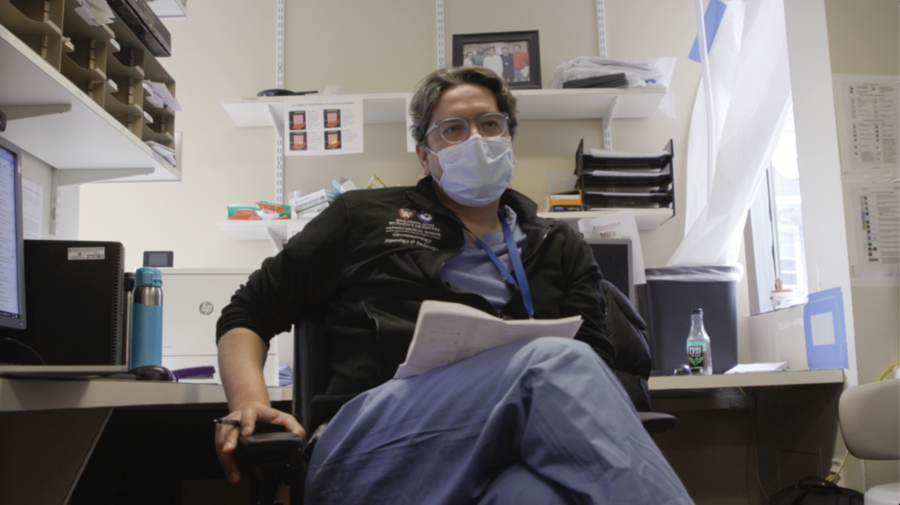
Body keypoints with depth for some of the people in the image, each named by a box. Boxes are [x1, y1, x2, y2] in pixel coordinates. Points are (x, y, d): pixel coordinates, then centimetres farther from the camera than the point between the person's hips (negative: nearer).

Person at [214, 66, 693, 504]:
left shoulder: (561, 248, 26)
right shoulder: (363, 217, 20)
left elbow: (592, 362, 13)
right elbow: (247, 315, 21)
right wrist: (250, 405, 1)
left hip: (514, 450, 2)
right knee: (552, 361, -30)